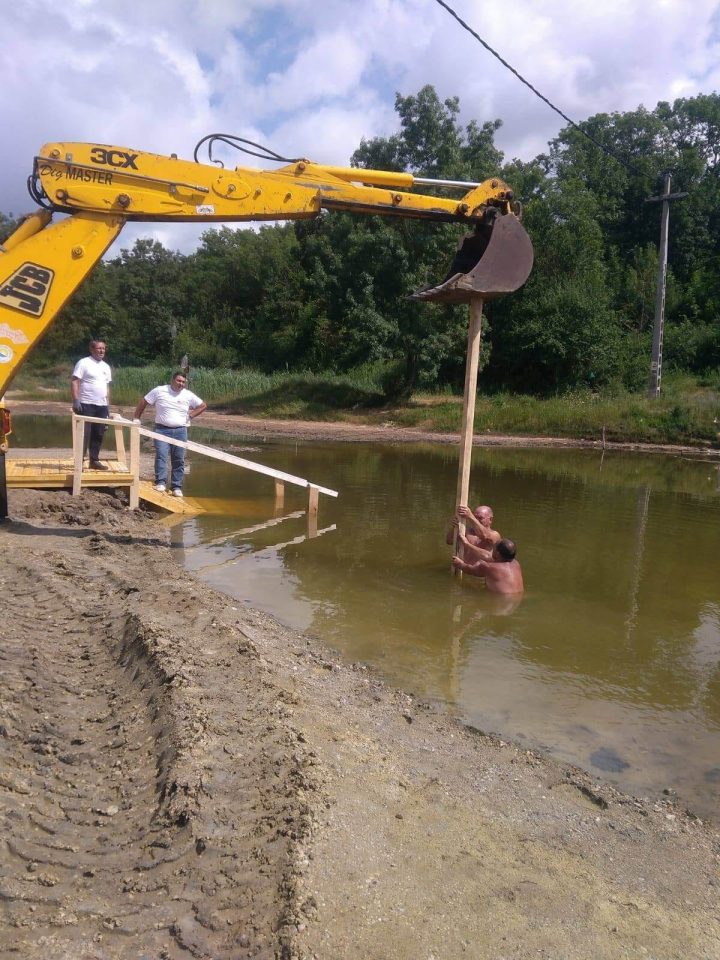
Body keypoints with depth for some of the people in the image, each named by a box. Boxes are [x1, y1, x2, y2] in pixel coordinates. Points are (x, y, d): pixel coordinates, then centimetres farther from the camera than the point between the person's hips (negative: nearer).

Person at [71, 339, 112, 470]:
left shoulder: (106, 367, 16)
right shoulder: (84, 363, -5)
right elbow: (74, 381, -10)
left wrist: (108, 405, 18)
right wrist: (75, 400, -19)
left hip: (102, 405, 6)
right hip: (86, 404, -6)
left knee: (99, 434, 8)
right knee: (85, 433, -6)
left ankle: (94, 460, 17)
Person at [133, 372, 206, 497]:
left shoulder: (188, 395, 4)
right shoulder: (159, 391, -2)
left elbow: (203, 406, 15)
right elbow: (143, 403, 3)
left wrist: (191, 415, 5)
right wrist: (136, 419, 1)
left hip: (180, 431, 2)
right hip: (161, 429, -2)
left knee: (179, 459, 2)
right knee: (161, 455, -14)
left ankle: (177, 487, 7)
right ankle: (161, 483, -10)